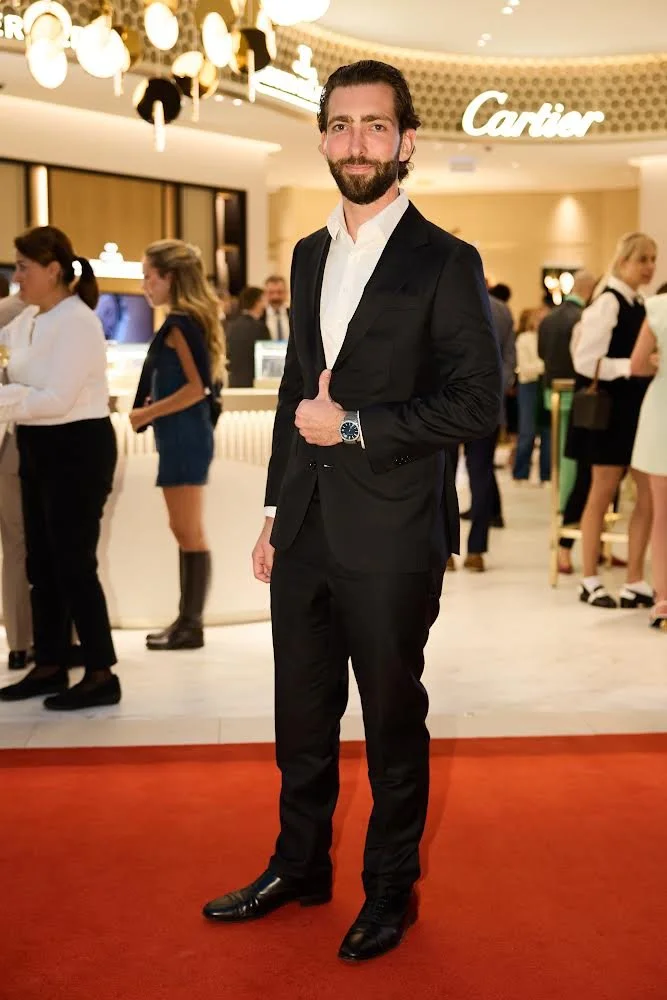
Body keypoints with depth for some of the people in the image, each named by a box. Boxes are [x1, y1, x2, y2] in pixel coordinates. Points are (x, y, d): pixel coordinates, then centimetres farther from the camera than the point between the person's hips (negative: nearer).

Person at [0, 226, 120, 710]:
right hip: (41, 450, 9)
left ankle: (102, 675, 5)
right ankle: (50, 666, 26)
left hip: (77, 450, -9)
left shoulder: (76, 323, -17)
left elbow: (55, 399, -23)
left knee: (74, 564, -4)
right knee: (42, 563, 14)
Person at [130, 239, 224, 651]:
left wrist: (148, 413, -13)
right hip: (182, 435, 10)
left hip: (184, 436, -10)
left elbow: (196, 387, -21)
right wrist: (153, 406, 8)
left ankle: (192, 626, 3)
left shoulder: (179, 323, -14)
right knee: (185, 531, 12)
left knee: (190, 532, -4)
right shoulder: (190, 321, 15)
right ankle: (187, 620, 18)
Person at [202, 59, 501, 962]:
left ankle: (392, 889, 29)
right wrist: (276, 510, 14)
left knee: (393, 720, 10)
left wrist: (356, 427, -16)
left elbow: (477, 400, -13)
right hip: (305, 534, 6)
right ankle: (299, 868, 35)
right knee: (302, 717, 16)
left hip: (391, 540, -6)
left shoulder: (445, 262, -8)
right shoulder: (309, 256, 11)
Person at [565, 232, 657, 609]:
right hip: (611, 409, -8)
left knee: (649, 493, 5)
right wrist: (632, 367, -25)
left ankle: (636, 582, 13)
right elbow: (586, 361, -20)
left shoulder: (639, 305, 12)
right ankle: (591, 581, 15)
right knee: (603, 493, 2)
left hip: (638, 409, 8)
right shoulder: (607, 302, -13)